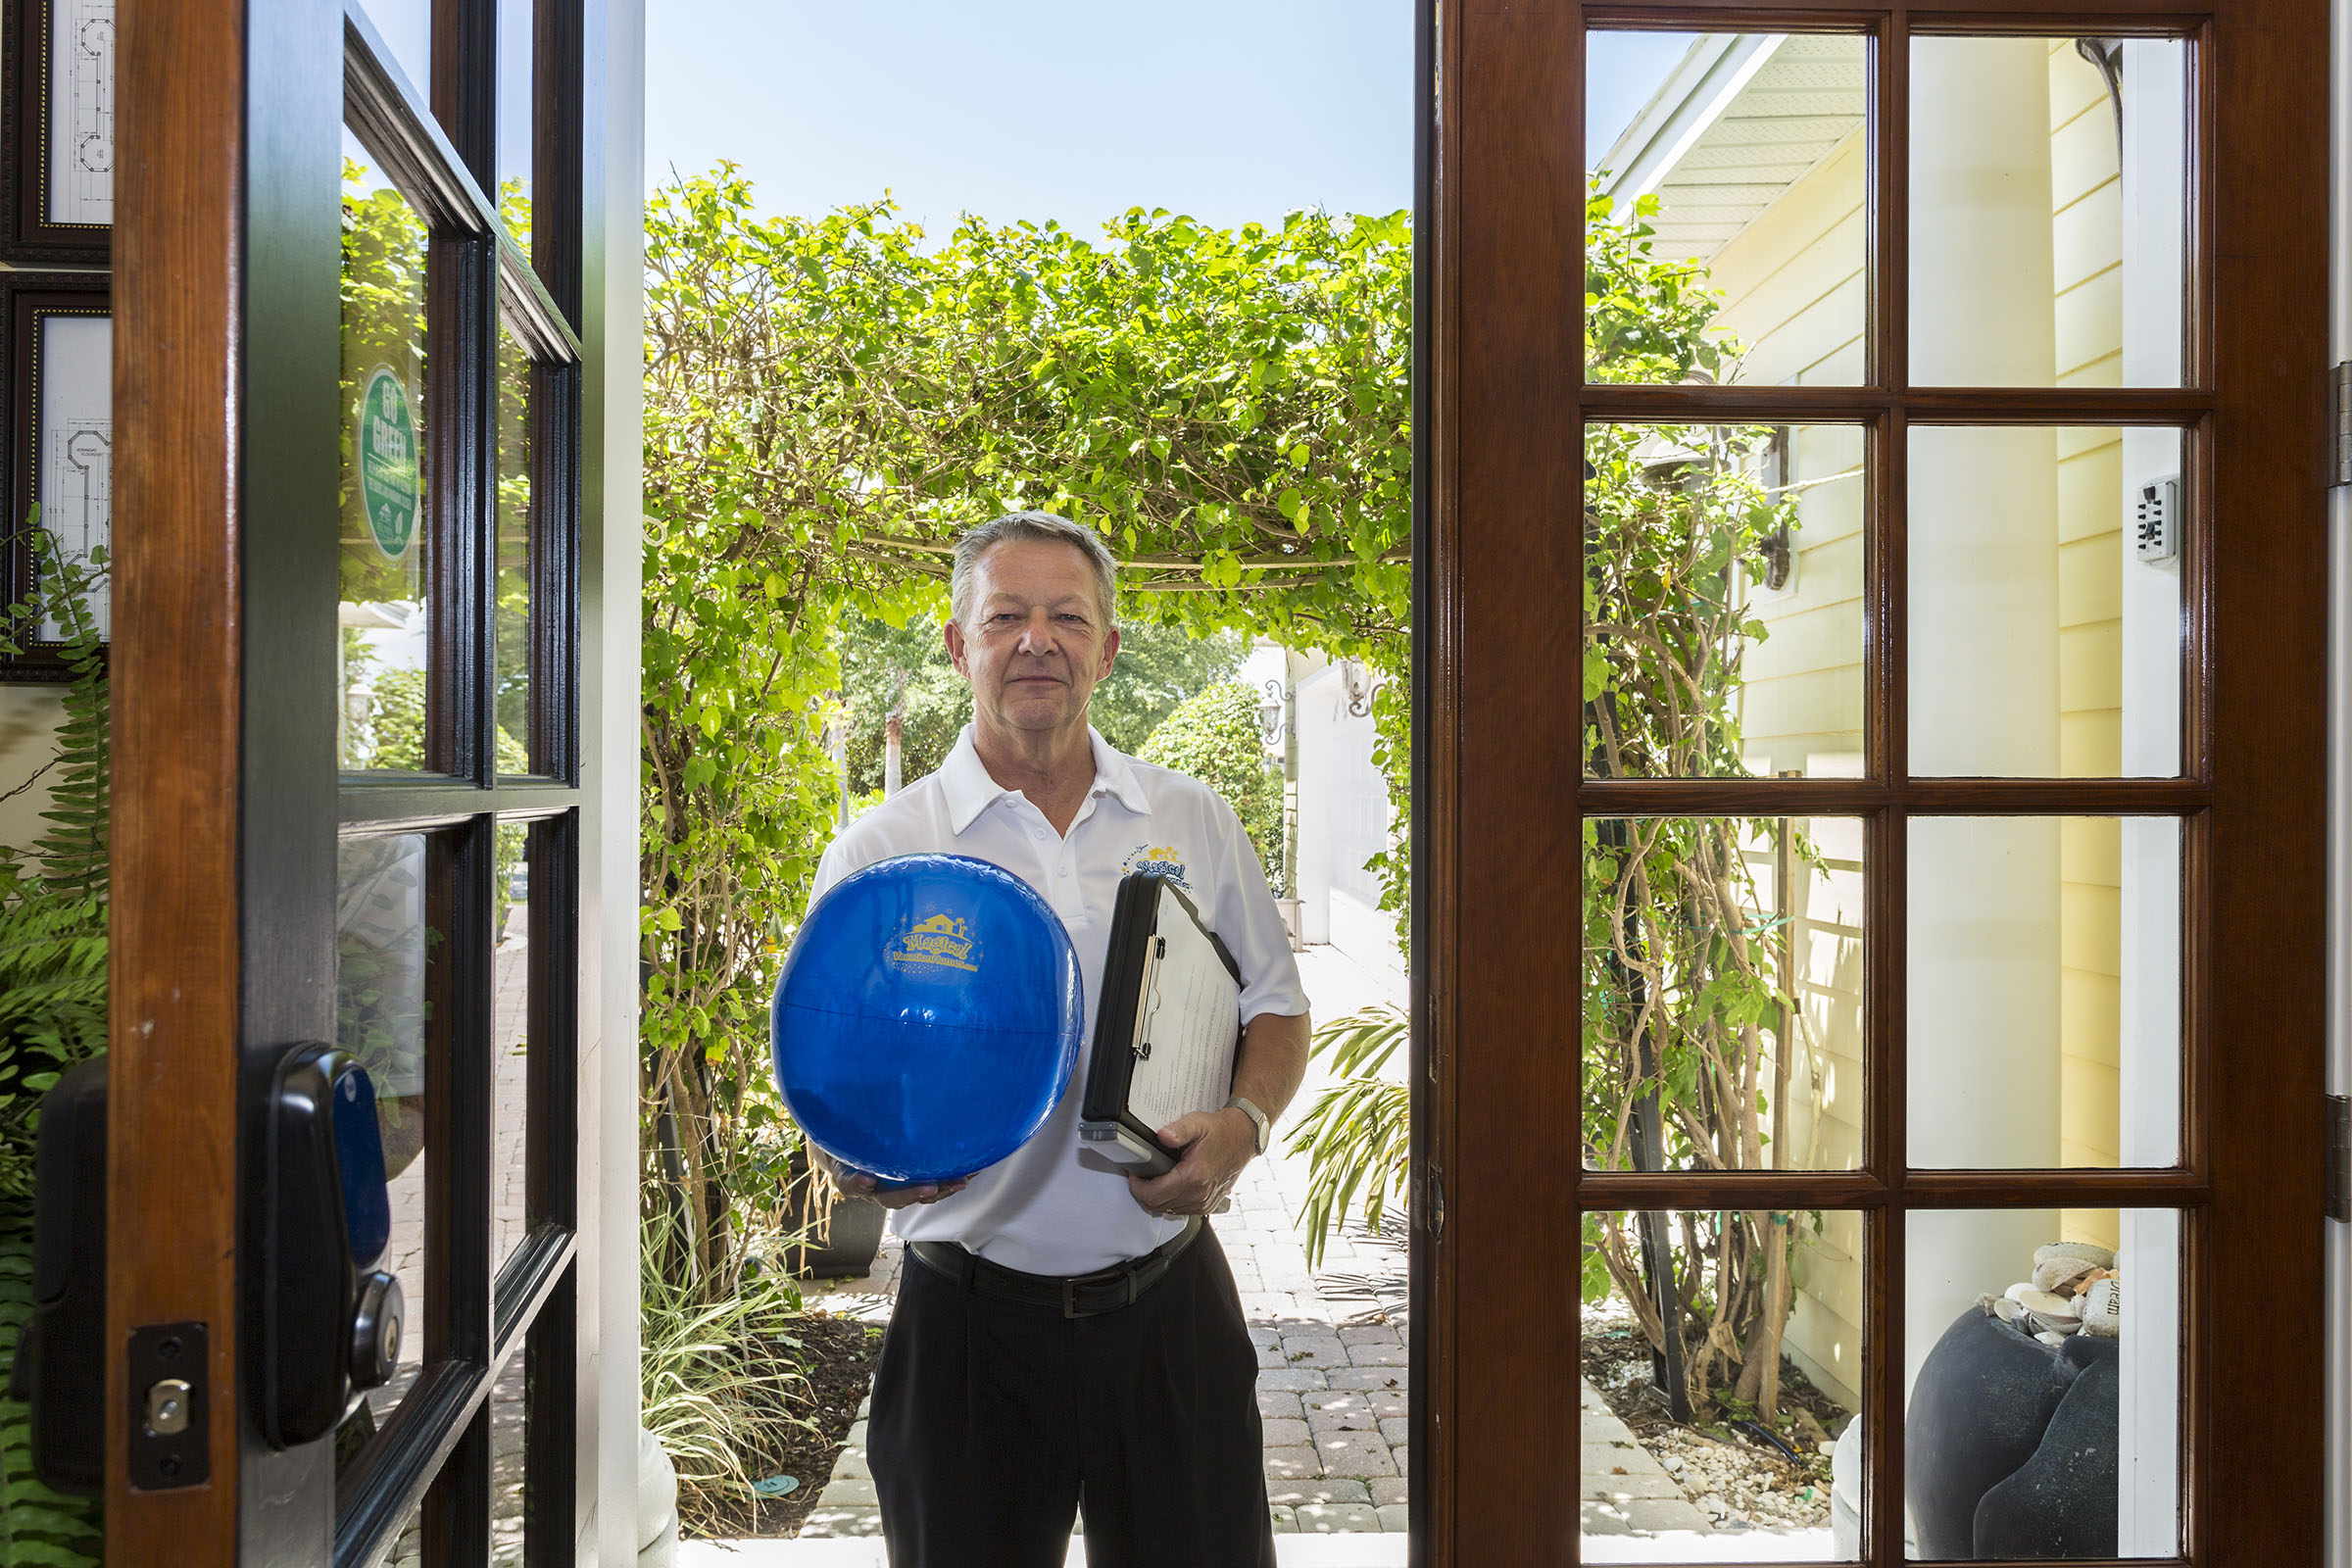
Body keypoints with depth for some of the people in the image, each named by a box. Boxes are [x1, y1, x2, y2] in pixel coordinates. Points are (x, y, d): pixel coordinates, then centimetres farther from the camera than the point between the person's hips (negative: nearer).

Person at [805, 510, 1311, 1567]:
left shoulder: (1192, 822, 6)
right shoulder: (879, 851, -2)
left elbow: (1275, 1007, 13)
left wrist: (1243, 1125, -8)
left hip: (1171, 1304, 2)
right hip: (973, 1316, -1)